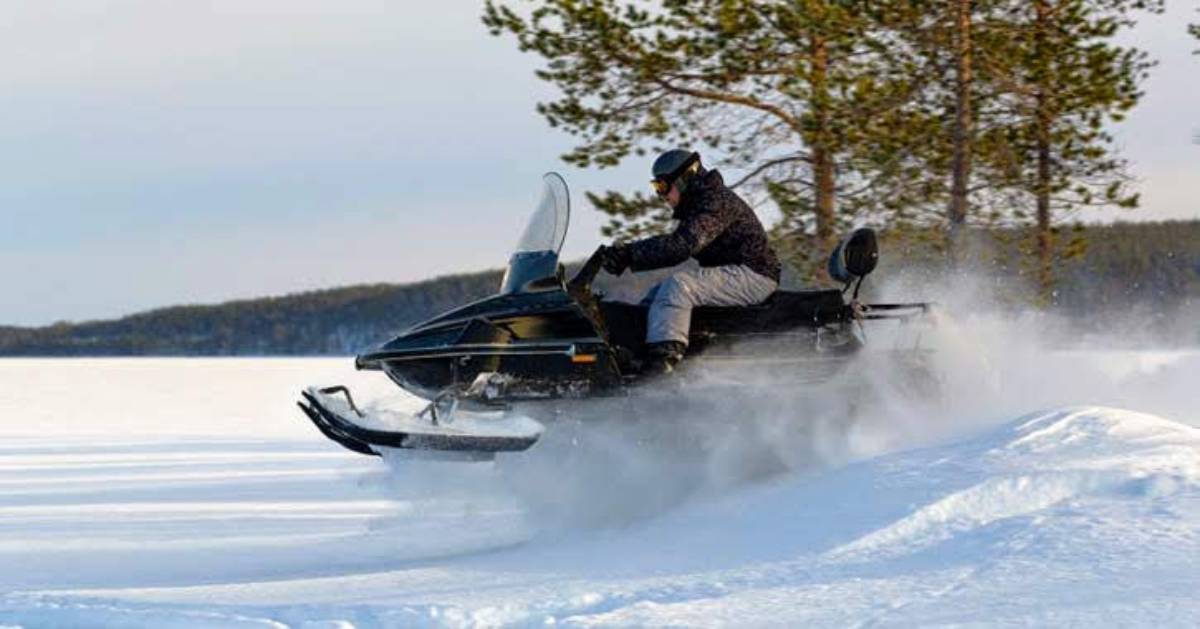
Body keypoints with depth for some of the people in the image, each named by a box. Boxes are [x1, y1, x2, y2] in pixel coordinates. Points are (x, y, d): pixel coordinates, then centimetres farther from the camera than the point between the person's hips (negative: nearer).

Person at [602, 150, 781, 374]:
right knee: (658, 294, 13)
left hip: (752, 275, -11)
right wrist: (626, 255, -1)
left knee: (677, 285, -28)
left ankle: (664, 357, -41)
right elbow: (675, 245, 13)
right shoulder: (697, 205, 17)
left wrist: (631, 253, -28)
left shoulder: (717, 201, -16)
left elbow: (683, 244, -29)